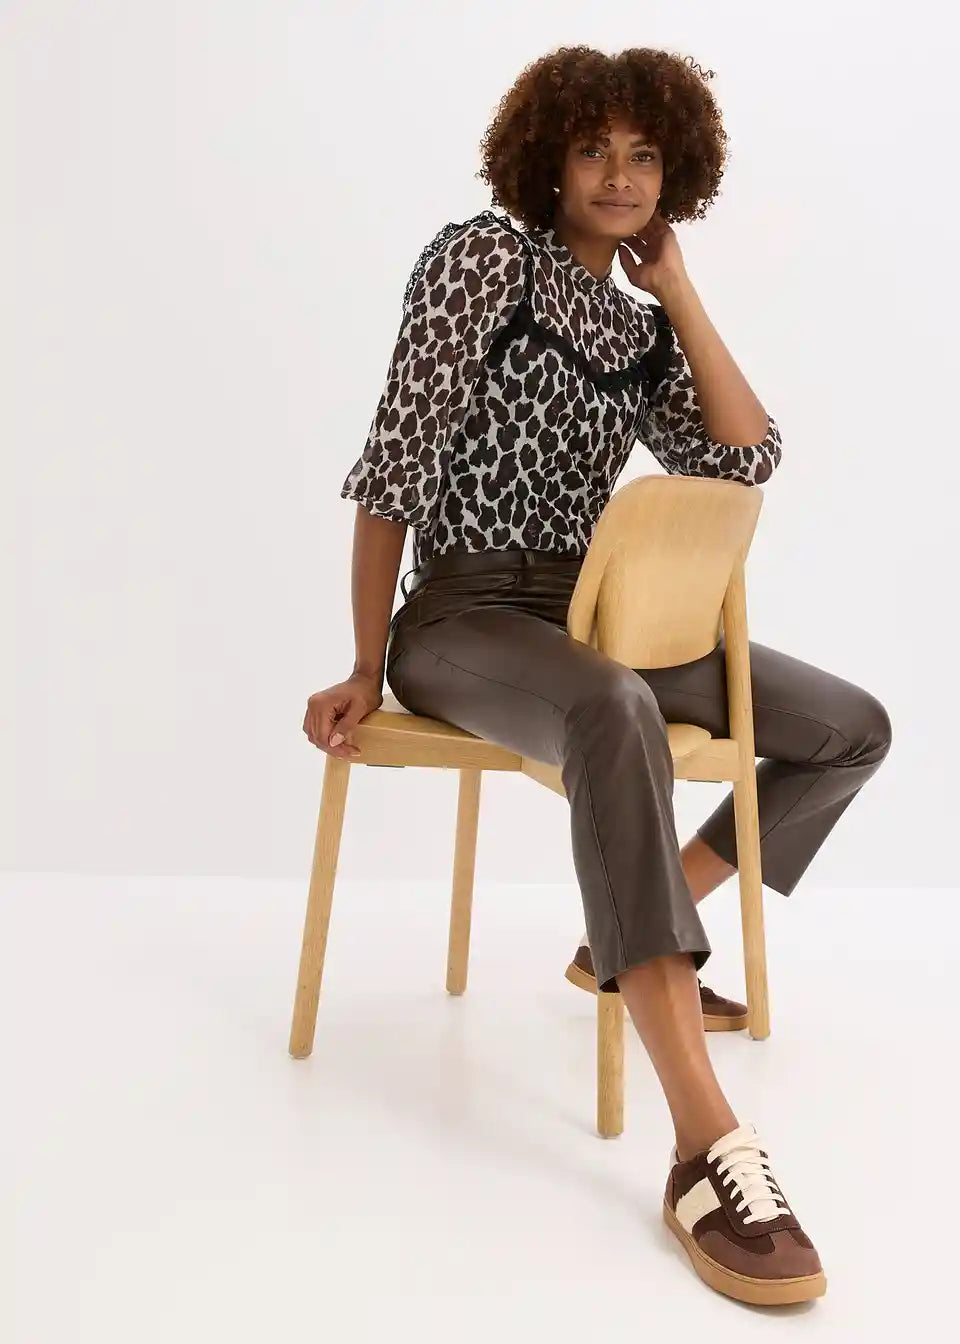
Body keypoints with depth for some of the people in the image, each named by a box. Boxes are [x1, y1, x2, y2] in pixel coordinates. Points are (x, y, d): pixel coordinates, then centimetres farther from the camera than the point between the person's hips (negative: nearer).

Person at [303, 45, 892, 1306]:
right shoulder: (484, 255, -5)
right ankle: (708, 1146, -47)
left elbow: (751, 457, 0)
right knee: (616, 712, -41)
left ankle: (631, 944, 11)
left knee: (853, 729, 3)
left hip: (589, 613, 7)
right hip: (462, 613, -7)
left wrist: (678, 289, 1)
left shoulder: (644, 332, 14)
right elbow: (395, 459, -11)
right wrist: (367, 667, -13)